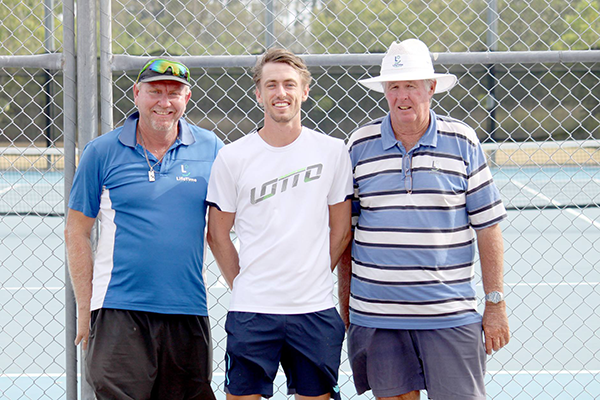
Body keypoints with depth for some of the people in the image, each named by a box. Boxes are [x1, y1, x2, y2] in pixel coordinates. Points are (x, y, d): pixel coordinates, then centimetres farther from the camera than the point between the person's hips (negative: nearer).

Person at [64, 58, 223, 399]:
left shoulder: (210, 149, 5)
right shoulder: (102, 152, 1)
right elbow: (77, 233, 5)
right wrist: (85, 309, 0)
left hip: (189, 312, 2)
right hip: (119, 312, -2)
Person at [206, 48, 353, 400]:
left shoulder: (333, 152, 3)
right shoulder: (232, 158, 0)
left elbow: (341, 229, 10)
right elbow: (218, 234, 7)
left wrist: (313, 278, 6)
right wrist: (243, 285, 4)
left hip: (316, 311, 1)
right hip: (252, 311, -1)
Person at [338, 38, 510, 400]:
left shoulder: (463, 142, 2)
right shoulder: (359, 146, 5)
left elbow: (487, 225, 3)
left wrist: (495, 303, 0)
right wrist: (345, 299, 9)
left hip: (450, 316, -1)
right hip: (376, 315, 1)